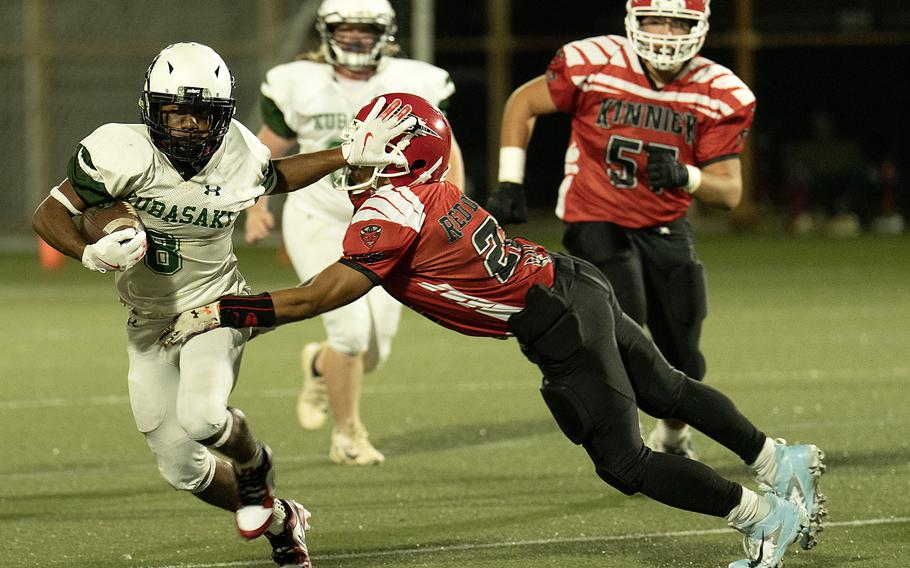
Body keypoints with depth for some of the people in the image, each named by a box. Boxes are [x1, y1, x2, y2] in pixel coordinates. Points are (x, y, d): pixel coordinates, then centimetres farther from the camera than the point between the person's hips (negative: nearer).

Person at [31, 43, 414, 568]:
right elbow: (50, 214, -19)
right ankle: (280, 521, 31)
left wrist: (350, 155, 7)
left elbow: (276, 178, 12)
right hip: (150, 323, 1)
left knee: (202, 416, -31)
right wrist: (92, 254, -37)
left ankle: (254, 465, 5)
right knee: (182, 470, 5)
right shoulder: (127, 155, -24)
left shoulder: (238, 158, -13)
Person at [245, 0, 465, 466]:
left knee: (373, 352, 2)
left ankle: (320, 366, 39)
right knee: (352, 331, -17)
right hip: (320, 225, -2)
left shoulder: (413, 86, -6)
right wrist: (256, 208, 0)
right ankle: (347, 435, 6)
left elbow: (446, 152, 6)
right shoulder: (301, 86, -8)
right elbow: (267, 149, 7)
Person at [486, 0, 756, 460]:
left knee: (684, 364, 7)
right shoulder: (595, 64, -18)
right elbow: (523, 102, -1)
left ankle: (672, 439, 38)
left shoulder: (719, 94, -12)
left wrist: (686, 176, -34)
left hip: (666, 228, 3)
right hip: (598, 223, -3)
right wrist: (510, 183, -6)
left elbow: (729, 192, -13)